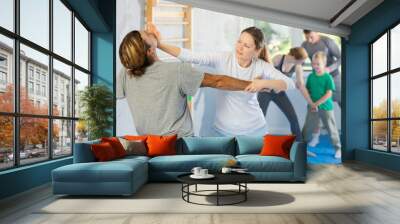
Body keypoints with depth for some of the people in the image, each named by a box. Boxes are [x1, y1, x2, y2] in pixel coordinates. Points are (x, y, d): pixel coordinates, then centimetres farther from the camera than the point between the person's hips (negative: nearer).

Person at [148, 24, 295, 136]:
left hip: (254, 130, 1)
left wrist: (264, 82, -32)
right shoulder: (222, 59, -12)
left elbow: (290, 84, -15)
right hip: (223, 131, 0)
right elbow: (191, 57, -20)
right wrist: (160, 45, -31)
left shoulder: (261, 66, -9)